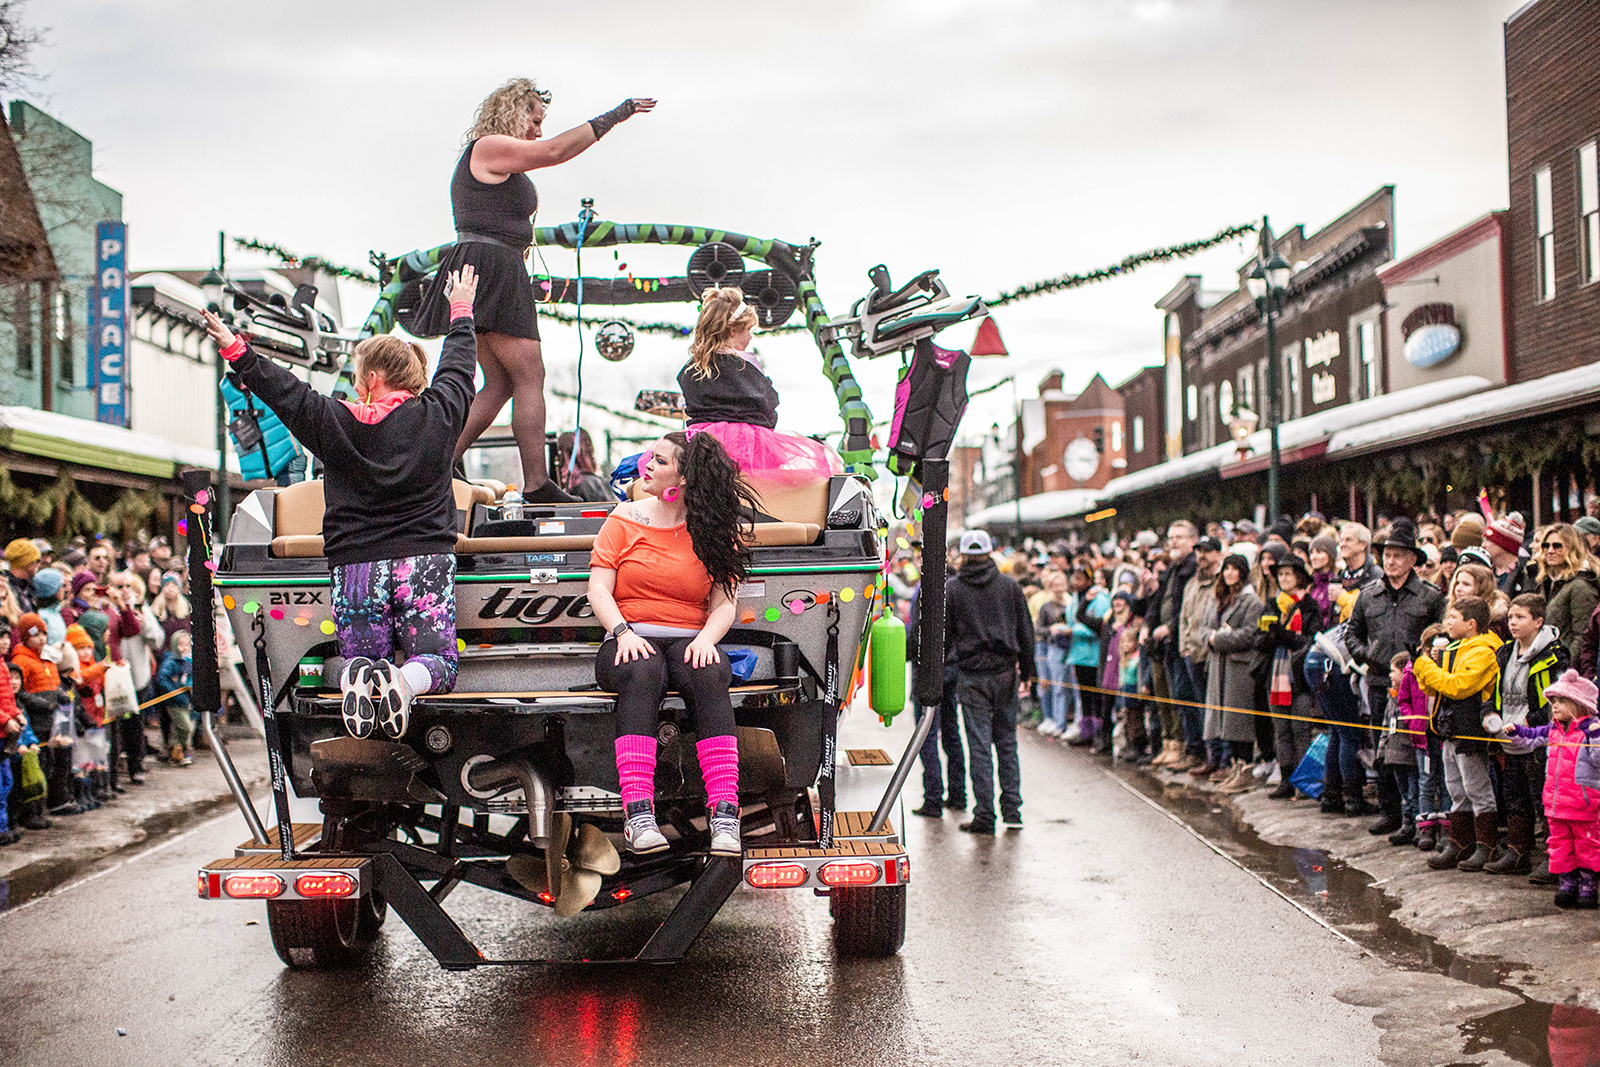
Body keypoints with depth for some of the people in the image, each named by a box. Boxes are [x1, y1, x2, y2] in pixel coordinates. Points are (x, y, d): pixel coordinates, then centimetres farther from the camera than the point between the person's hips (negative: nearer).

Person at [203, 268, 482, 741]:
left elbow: (283, 389, 6)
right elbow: (458, 365, 19)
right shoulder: (436, 416, 2)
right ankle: (405, 681, -33)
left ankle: (359, 678, -24)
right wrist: (462, 311, 35)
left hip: (357, 565, 0)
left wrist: (235, 350, 16)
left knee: (365, 659, 14)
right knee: (437, 661, 4)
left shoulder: (337, 422, -4)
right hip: (425, 561, 0)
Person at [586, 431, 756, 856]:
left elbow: (725, 602, 5)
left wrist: (706, 639, -16)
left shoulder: (714, 531, 12)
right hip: (632, 640, 0)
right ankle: (638, 813, -48)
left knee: (708, 678, -36)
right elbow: (598, 589, 5)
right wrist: (623, 632, -14)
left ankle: (724, 815, -43)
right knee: (642, 674, -37)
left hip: (689, 641, 0)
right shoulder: (625, 519, 13)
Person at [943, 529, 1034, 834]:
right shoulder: (1010, 586, 3)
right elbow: (1026, 632, 7)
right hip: (1005, 673, 2)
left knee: (979, 747, 0)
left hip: (972, 677, -2)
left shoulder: (950, 588, -2)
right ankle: (1012, 809, 13)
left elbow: (942, 637, -1)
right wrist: (1026, 672, 15)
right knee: (1007, 744, 13)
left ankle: (984, 816, 1)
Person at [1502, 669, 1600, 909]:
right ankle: (1566, 880, 17)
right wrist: (1515, 732, 14)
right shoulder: (1553, 730, 10)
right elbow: (1532, 737, 27)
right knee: (1559, 841, 9)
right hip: (1555, 799, 7)